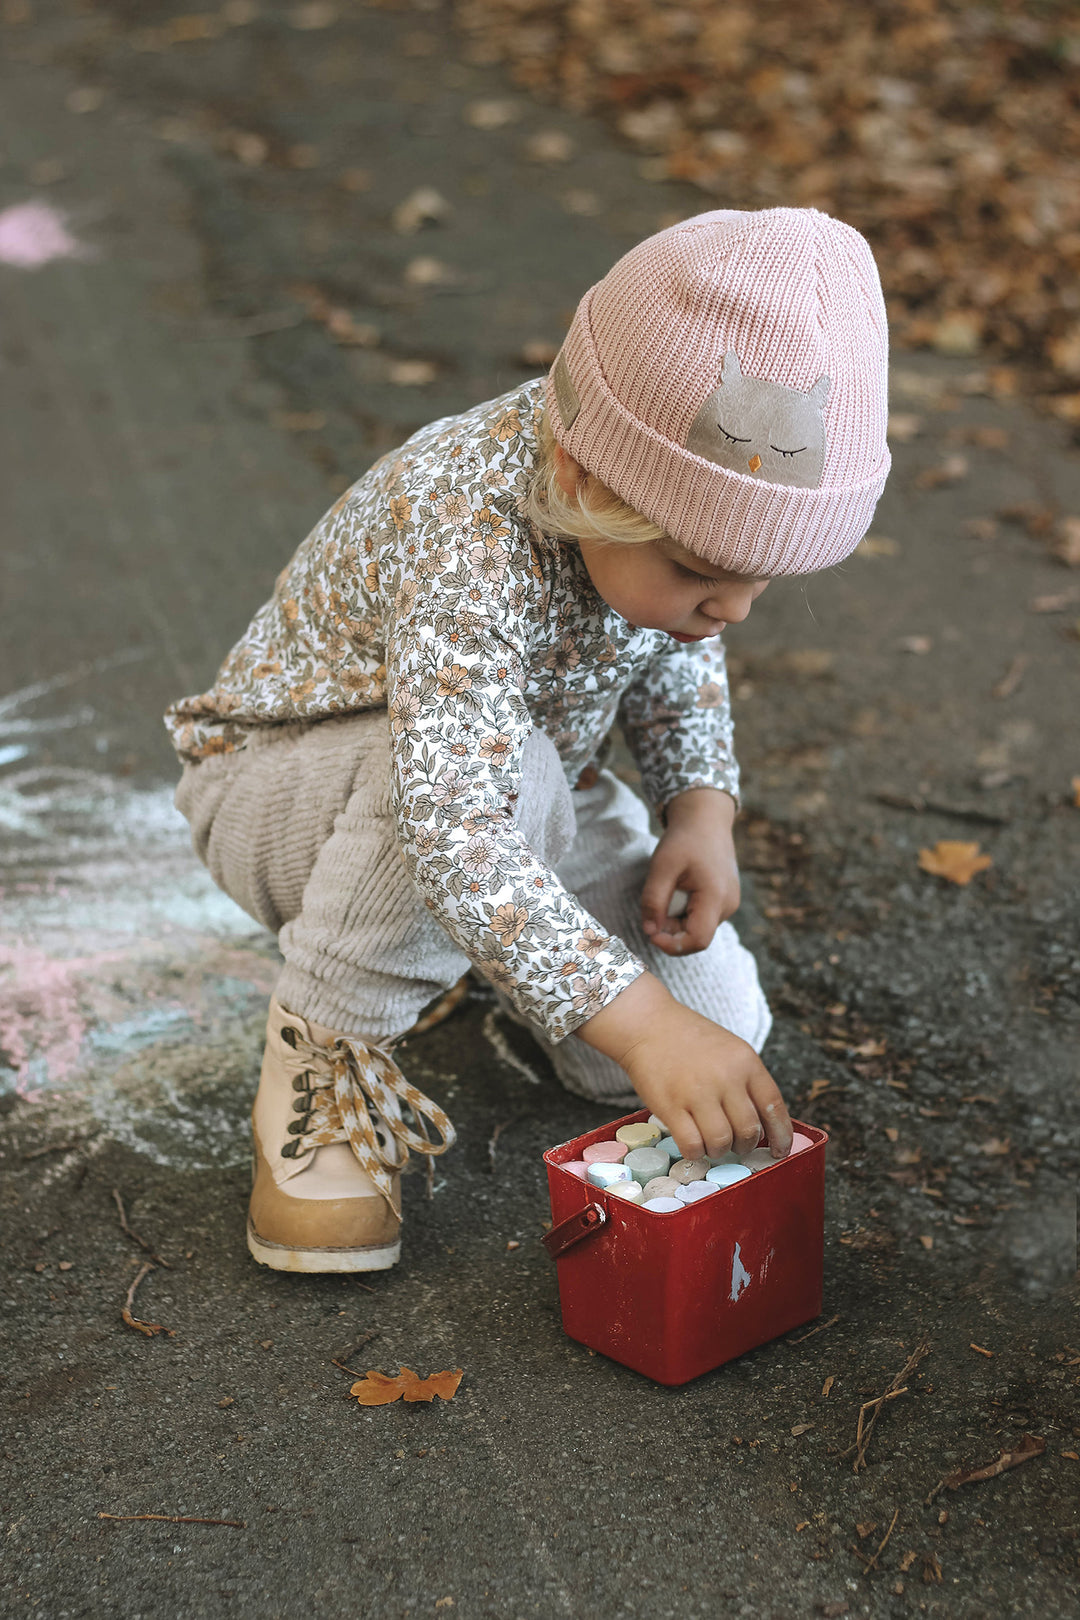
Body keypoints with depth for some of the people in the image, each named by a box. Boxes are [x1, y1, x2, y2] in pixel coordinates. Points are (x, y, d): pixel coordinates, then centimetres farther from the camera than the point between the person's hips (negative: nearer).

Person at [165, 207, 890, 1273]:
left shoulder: (671, 498, -18)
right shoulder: (466, 544, -40)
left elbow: (674, 661, 5)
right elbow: (453, 832, -49)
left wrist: (702, 810, -11)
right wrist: (640, 1022, -53)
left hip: (529, 783, 7)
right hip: (279, 781, -6)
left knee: (714, 1019, -6)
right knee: (505, 775, -40)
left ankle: (499, 946, 24)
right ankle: (322, 1054, -18)